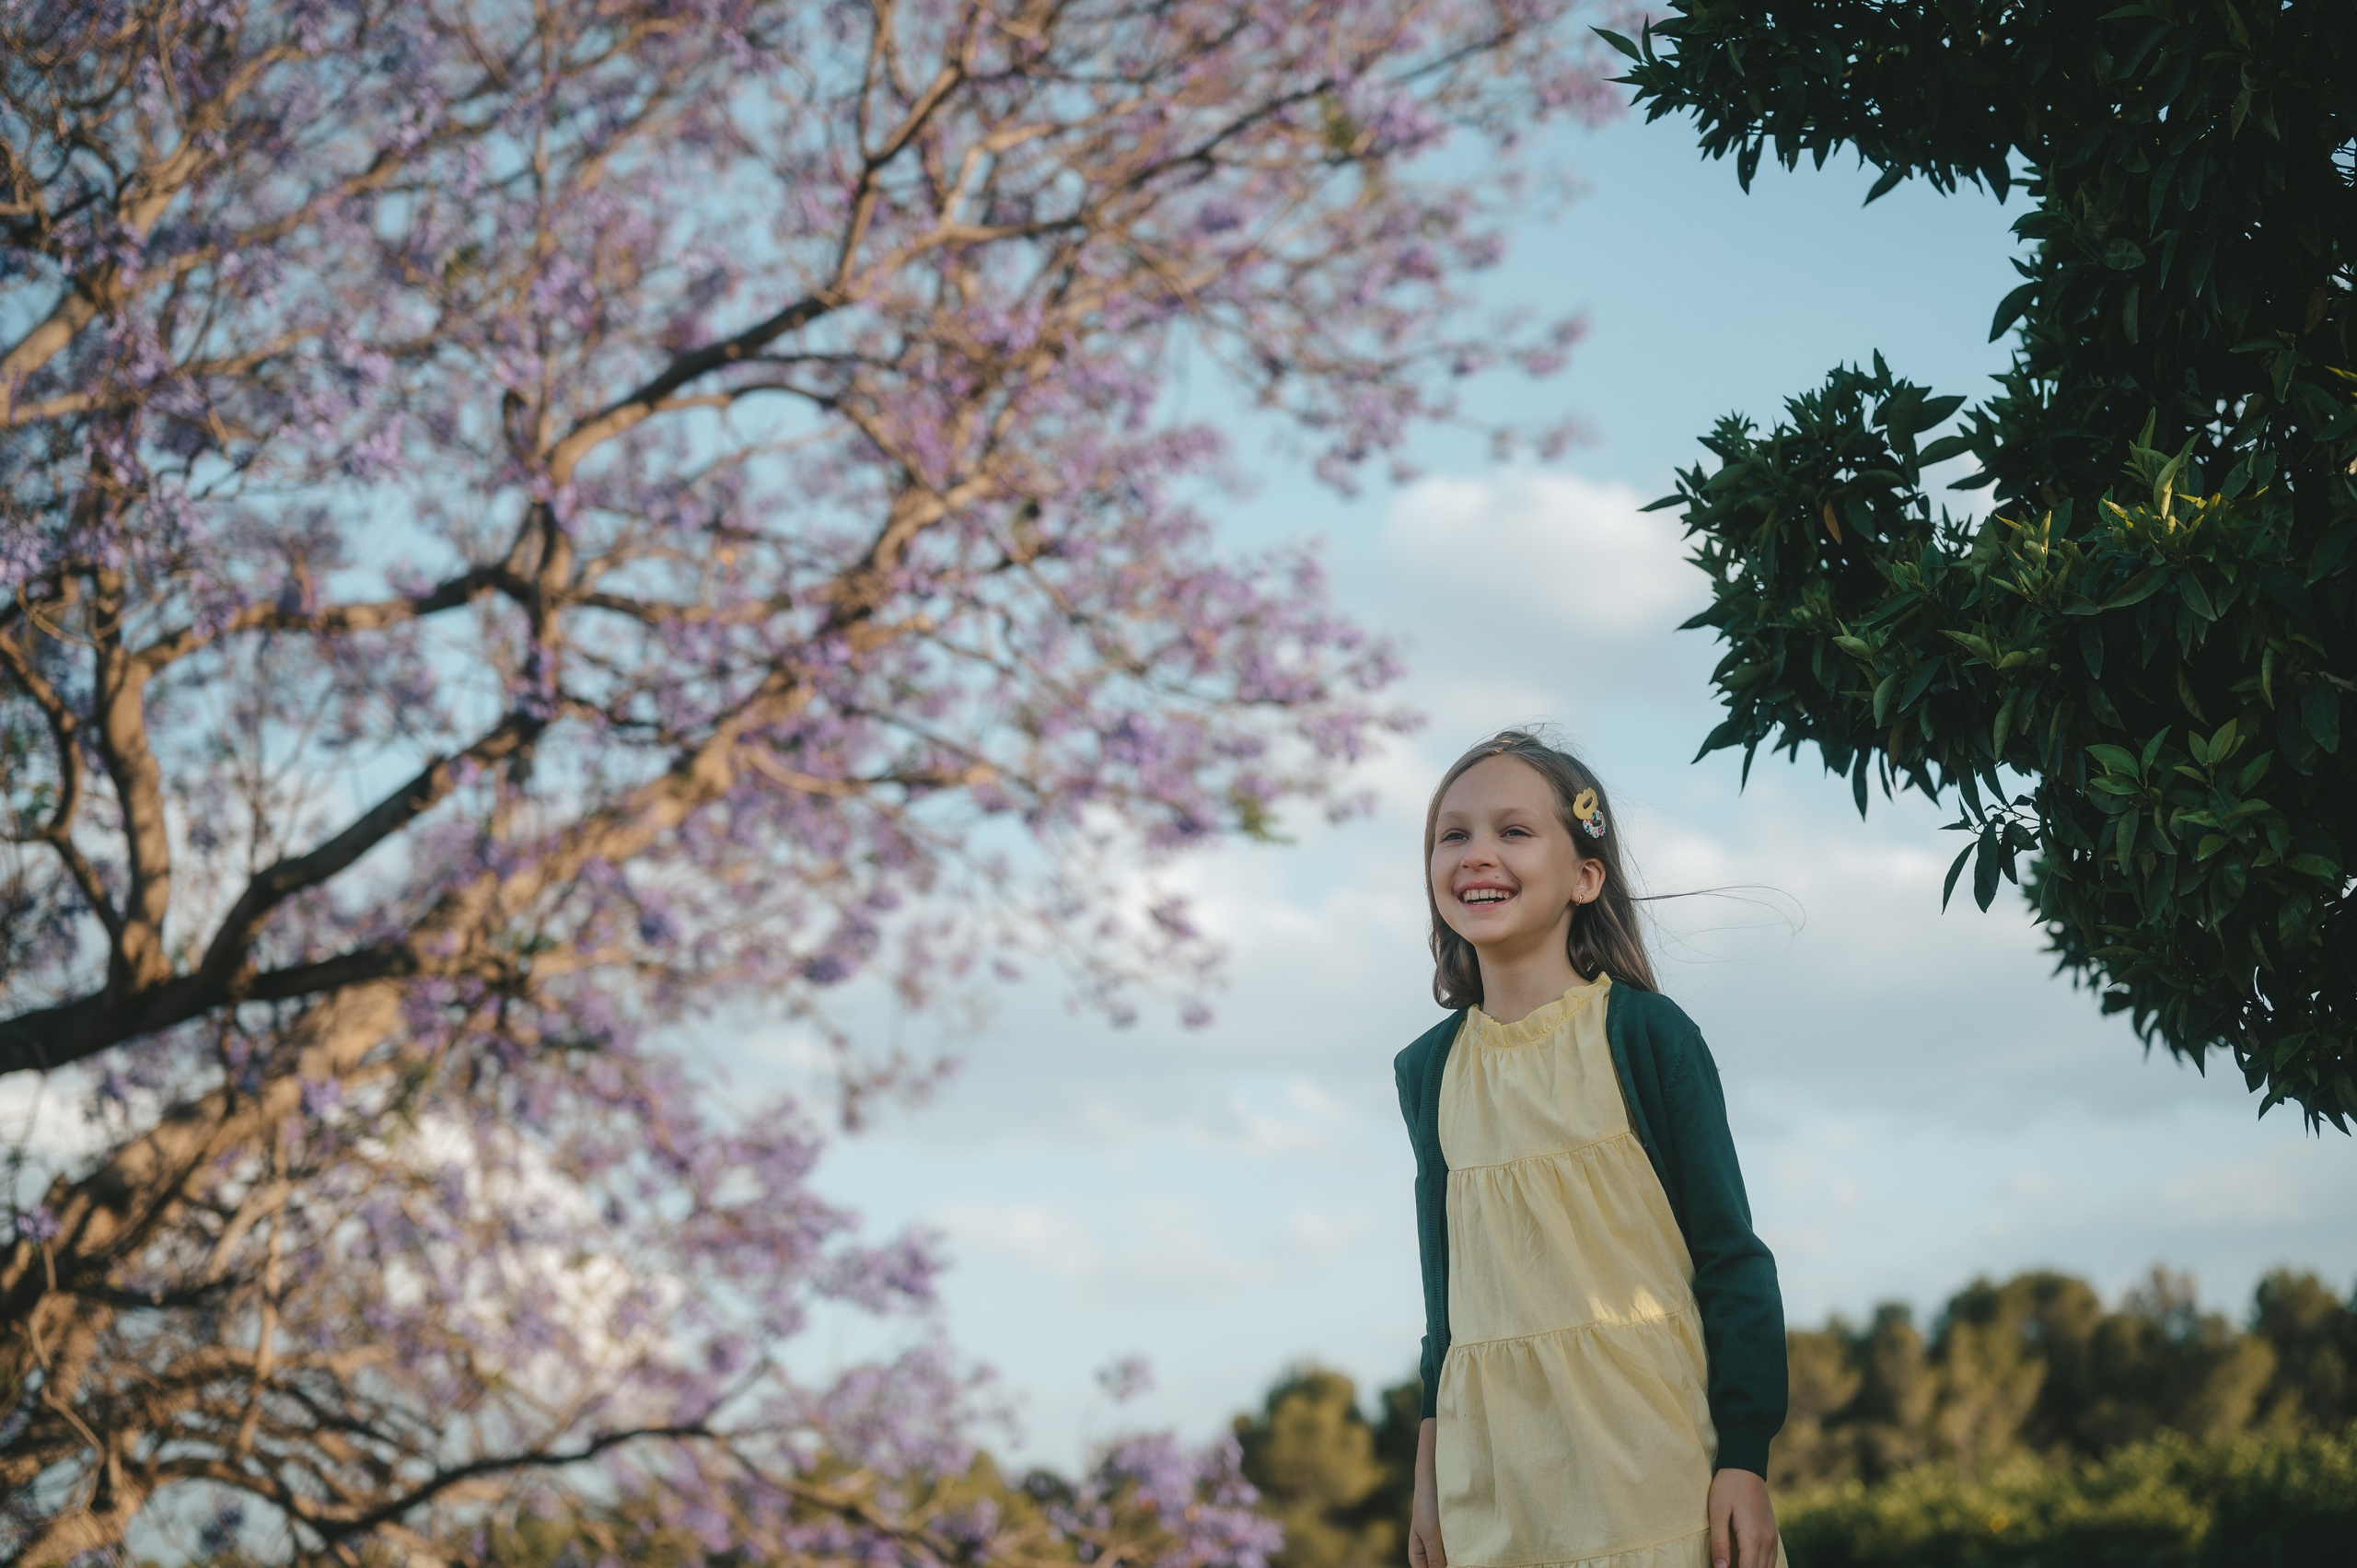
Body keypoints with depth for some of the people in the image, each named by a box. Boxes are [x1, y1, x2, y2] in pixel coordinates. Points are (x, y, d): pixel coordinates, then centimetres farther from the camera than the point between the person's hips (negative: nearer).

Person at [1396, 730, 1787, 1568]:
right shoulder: (1430, 1068, 7)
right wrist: (1428, 1474, 13)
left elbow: (1731, 1257, -5)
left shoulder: (1642, 1032, -6)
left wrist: (1743, 1460, -9)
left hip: (1645, 1443, -3)